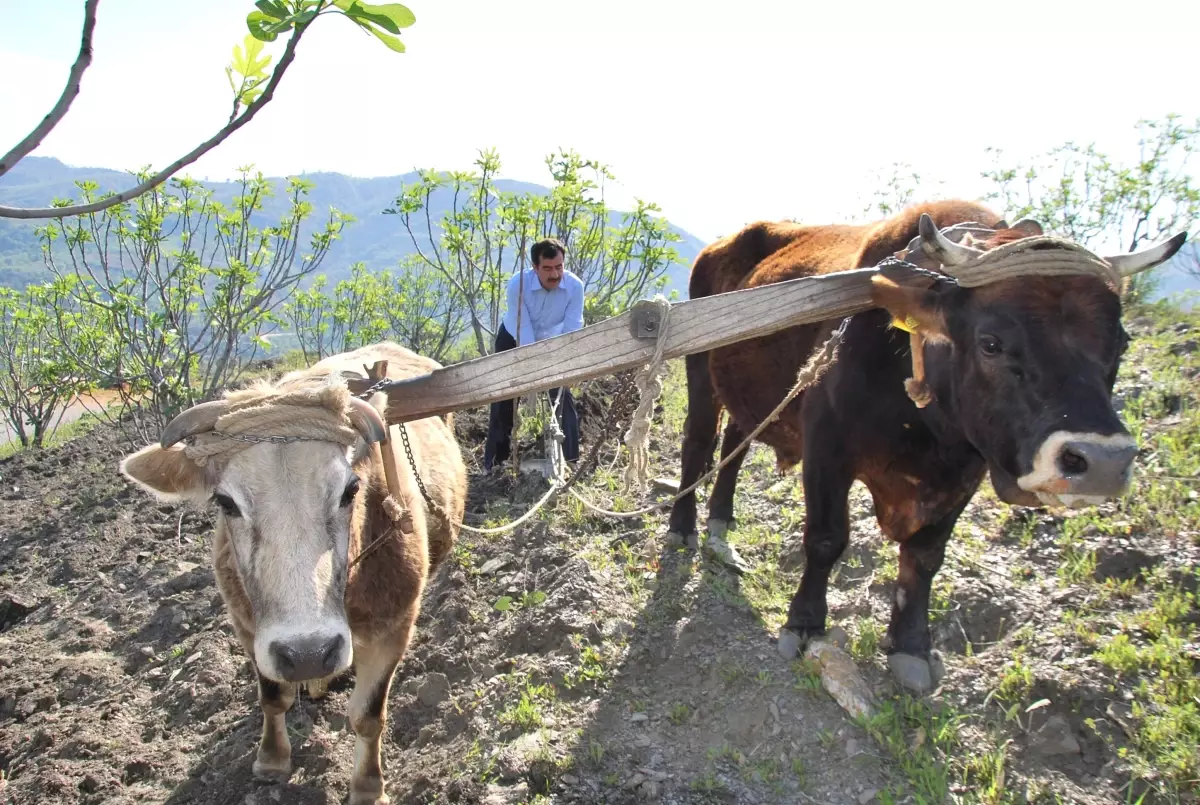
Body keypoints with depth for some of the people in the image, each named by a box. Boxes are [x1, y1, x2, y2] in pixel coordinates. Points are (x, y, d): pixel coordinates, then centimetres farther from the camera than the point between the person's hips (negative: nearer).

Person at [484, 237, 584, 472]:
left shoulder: (575, 286, -29)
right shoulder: (517, 284, -34)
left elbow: (572, 328, -26)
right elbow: (523, 329, -33)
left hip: (552, 343, 2)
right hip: (514, 341, -1)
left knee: (562, 395, -1)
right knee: (505, 398, -2)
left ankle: (569, 458, 10)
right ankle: (495, 459, 8)